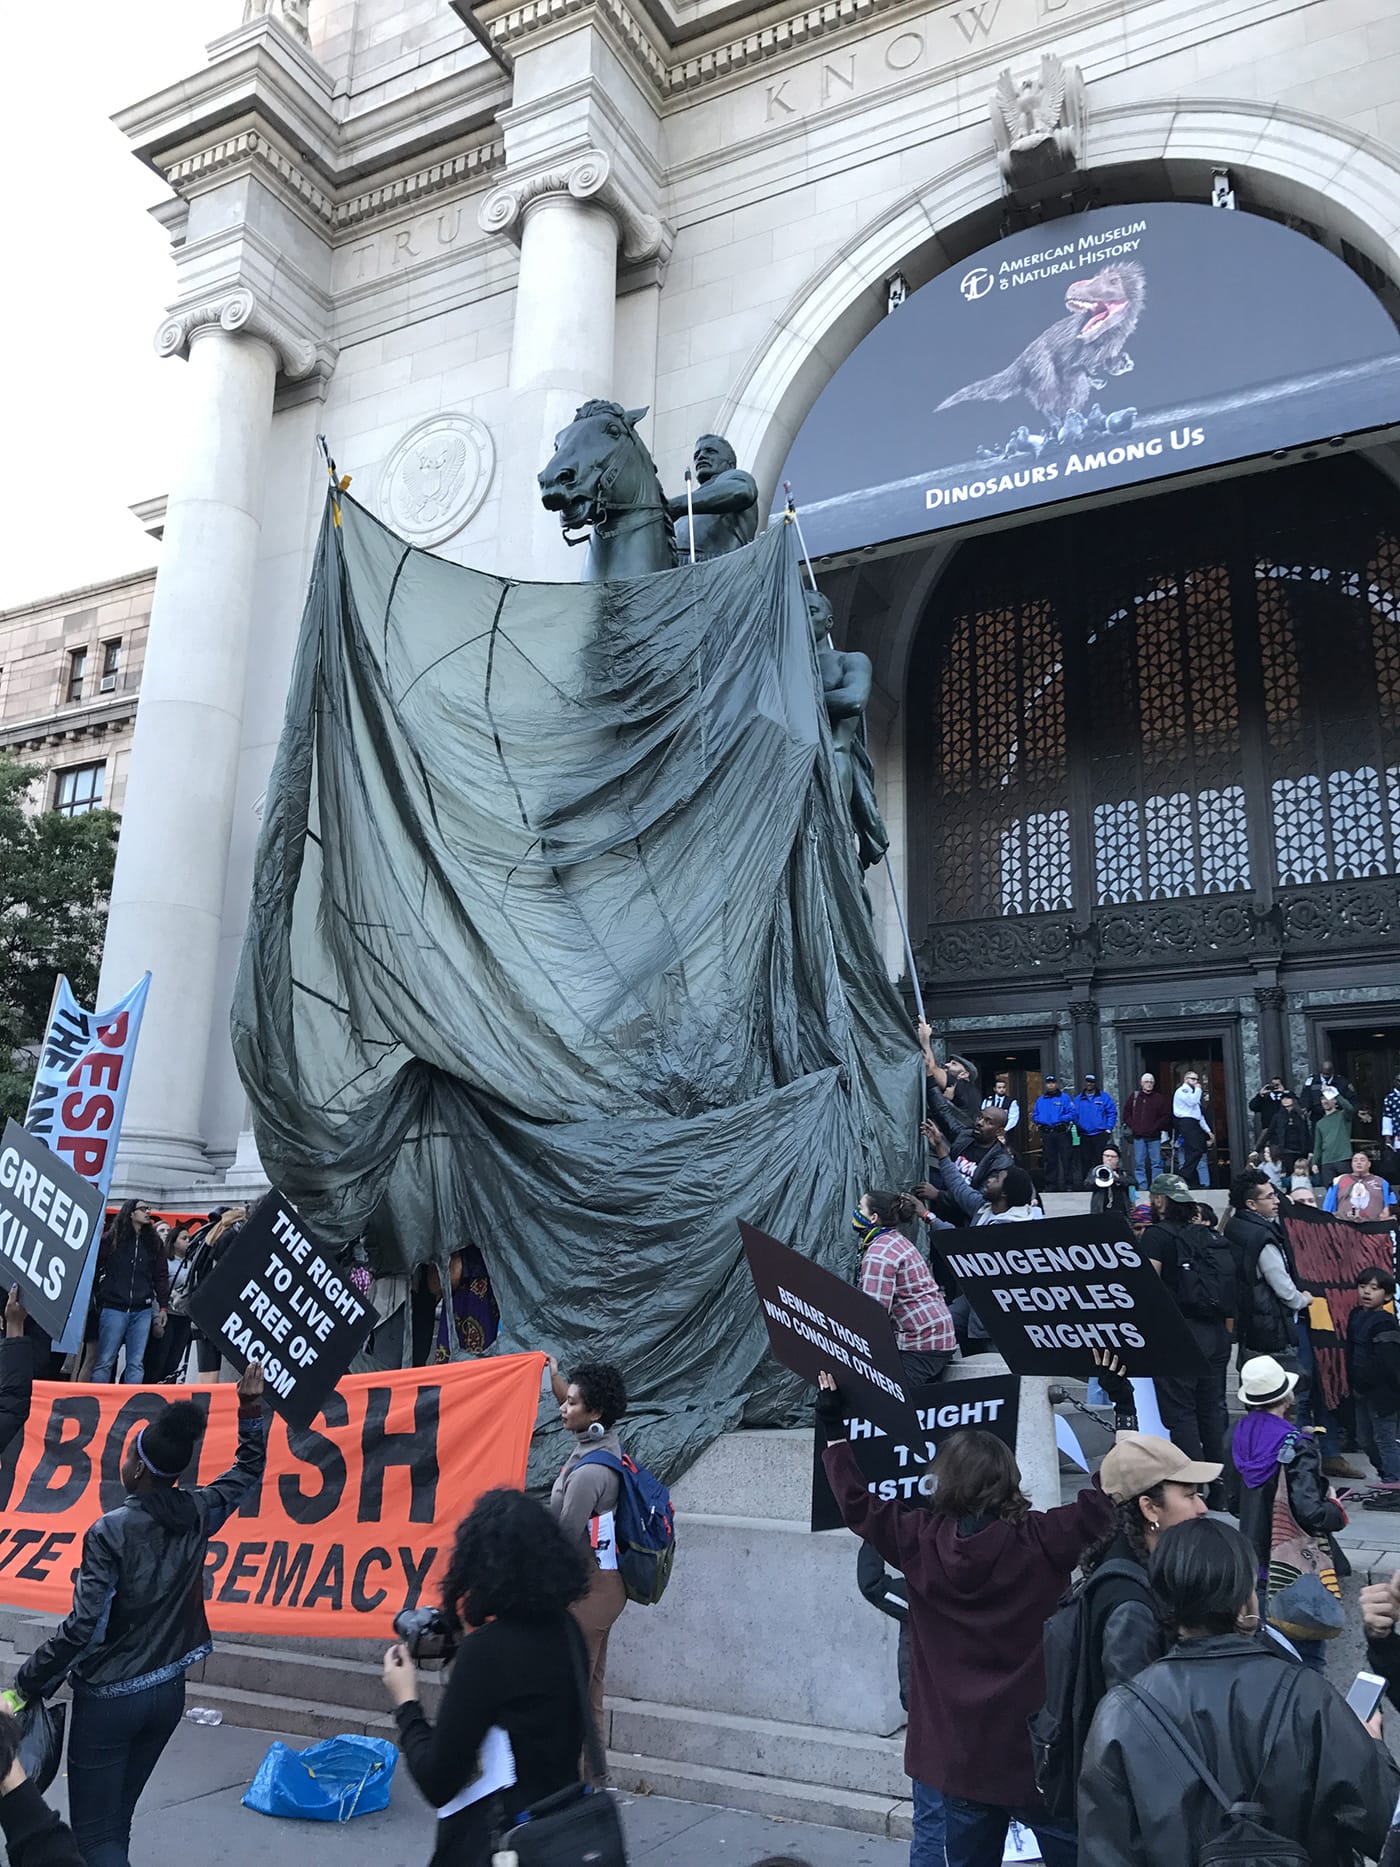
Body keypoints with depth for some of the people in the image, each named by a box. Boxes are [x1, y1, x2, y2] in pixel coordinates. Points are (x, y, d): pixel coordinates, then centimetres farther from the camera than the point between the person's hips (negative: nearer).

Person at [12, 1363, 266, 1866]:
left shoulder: (110, 1531, -20)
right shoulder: (197, 1514, -5)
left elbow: (83, 1626, -21)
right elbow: (247, 1471, 12)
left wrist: (29, 1682, -8)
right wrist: (251, 1408, 14)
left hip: (109, 1698, -6)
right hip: (168, 1692, 6)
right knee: (115, 1824, 20)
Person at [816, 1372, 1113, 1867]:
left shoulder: (920, 1541, -9)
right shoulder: (1042, 1540, -15)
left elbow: (857, 1504, 4)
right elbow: (1106, 1499, -9)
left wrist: (834, 1429, 14)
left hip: (948, 1750, 2)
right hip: (1033, 1749, -2)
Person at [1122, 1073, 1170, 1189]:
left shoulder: (1159, 1098, 4)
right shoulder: (1135, 1096, 8)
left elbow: (1166, 1116, 2)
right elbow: (1126, 1113, 12)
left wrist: (1156, 1127, -6)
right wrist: (1132, 1126, 0)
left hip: (1154, 1137, -1)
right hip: (1138, 1136, 1)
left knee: (1156, 1163, -1)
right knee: (1139, 1164, 2)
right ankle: (1142, 1187, 7)